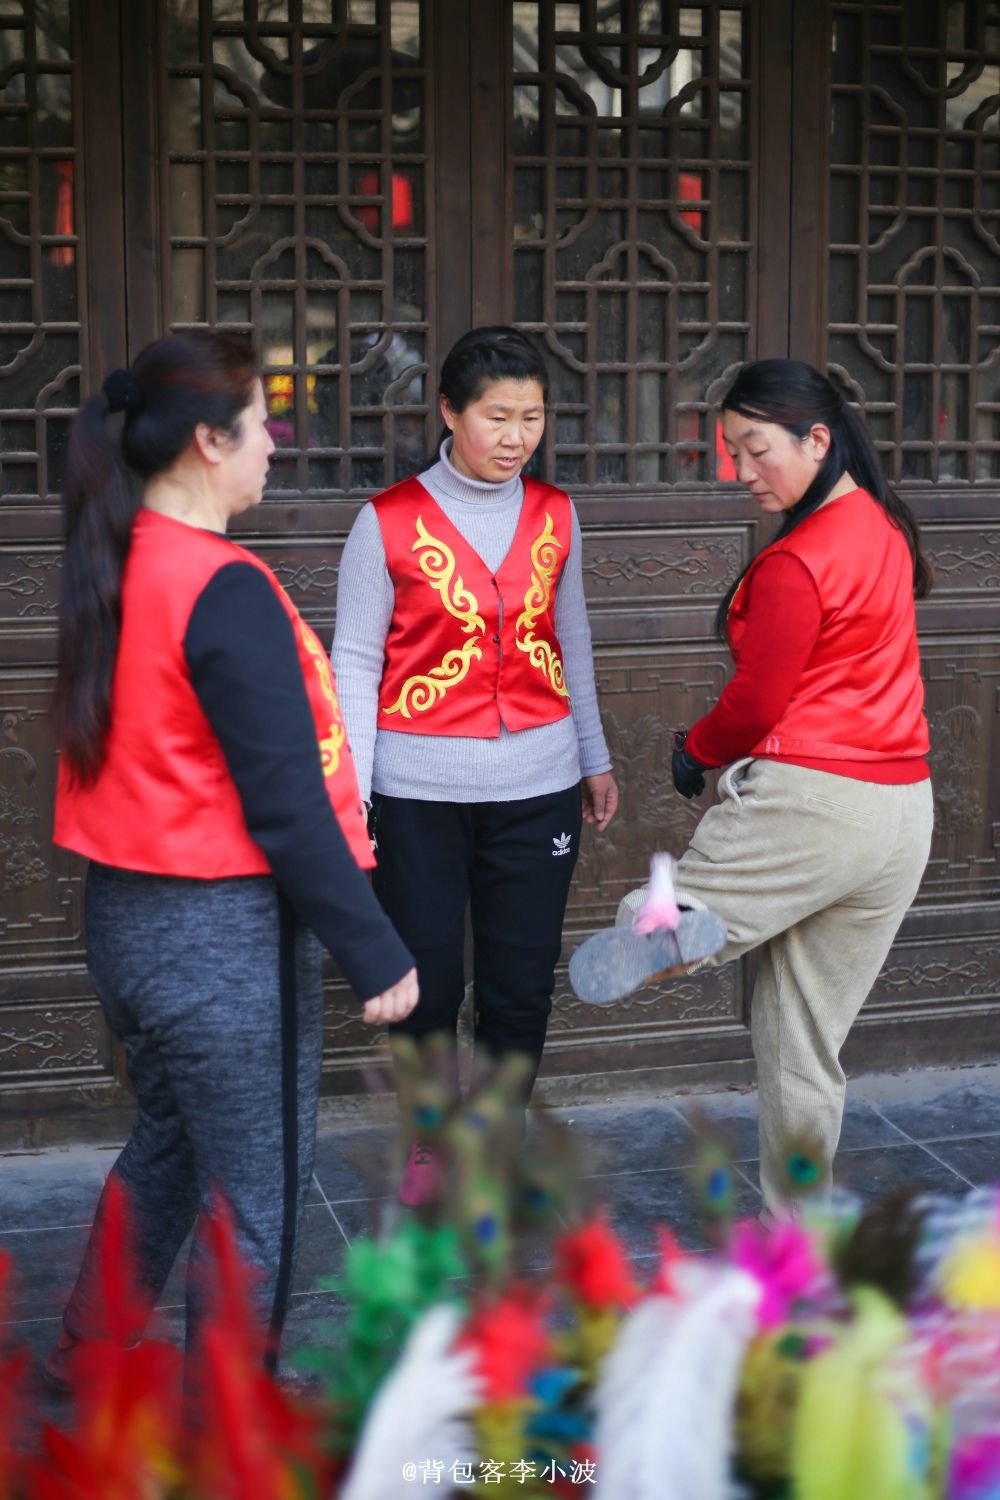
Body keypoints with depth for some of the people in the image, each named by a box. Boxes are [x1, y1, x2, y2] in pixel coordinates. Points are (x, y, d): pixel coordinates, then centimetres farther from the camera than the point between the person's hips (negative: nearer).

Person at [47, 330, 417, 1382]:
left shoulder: (111, 571, 5)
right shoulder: (226, 591, -21)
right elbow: (284, 799, -22)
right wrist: (373, 951, -16)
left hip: (124, 909, 9)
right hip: (227, 936, -9)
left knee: (167, 1146, 27)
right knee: (255, 1199, 7)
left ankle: (87, 1357, 42)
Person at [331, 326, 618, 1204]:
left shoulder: (555, 517, 7)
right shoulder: (389, 523, -5)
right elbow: (355, 662, -3)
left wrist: (595, 759, 20)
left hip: (537, 785, 3)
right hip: (420, 790, -3)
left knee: (522, 983, 6)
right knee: (426, 981, 3)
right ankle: (428, 1141, 26)